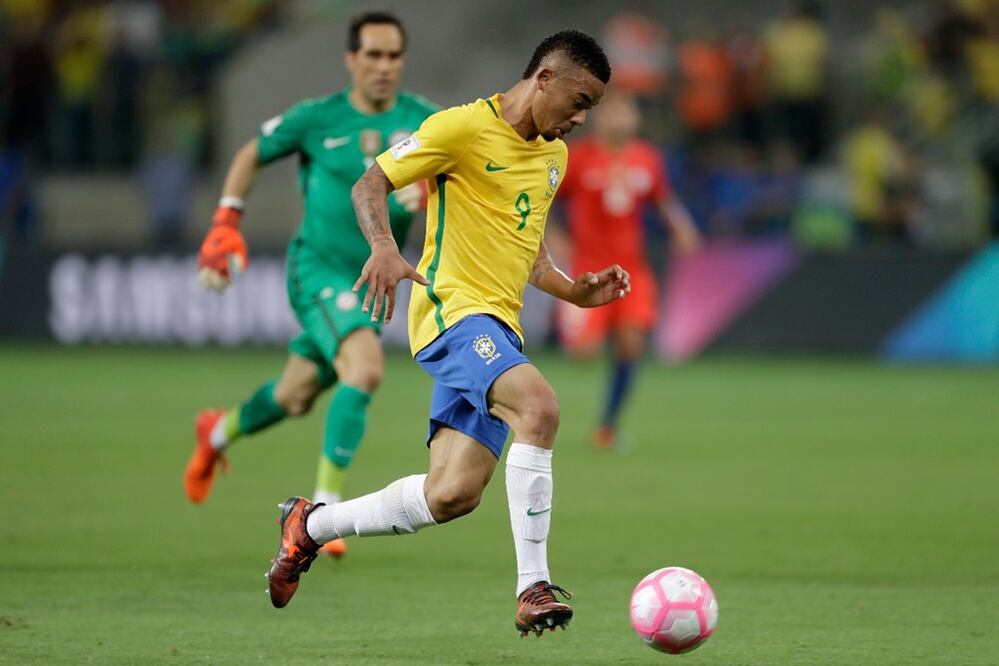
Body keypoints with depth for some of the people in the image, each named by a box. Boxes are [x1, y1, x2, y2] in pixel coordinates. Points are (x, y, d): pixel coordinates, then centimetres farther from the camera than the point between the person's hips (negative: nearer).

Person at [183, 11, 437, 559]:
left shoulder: (423, 122, -1)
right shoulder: (316, 119, -6)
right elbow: (252, 154, 9)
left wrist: (431, 191, -29)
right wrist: (225, 225, 2)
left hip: (373, 282, 4)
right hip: (317, 268, -4)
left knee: (295, 399, 19)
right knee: (366, 369, -29)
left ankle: (219, 432, 52)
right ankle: (325, 507, -22)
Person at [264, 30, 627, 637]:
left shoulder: (554, 155, 18)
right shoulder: (465, 126, -7)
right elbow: (370, 185, -5)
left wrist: (574, 291, 14)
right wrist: (385, 247, -24)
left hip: (500, 327, 8)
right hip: (454, 308, -8)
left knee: (452, 495, -1)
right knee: (539, 405, -33)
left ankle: (311, 525, 21)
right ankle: (533, 588, -31)